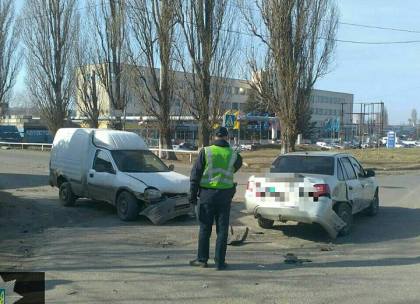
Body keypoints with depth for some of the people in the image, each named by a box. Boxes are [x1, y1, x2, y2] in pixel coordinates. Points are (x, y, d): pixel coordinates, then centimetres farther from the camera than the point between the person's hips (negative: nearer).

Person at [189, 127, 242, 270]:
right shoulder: (234, 155, 0)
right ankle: (220, 262, 10)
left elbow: (195, 174, -5)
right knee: (222, 229, 7)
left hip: (207, 194, -1)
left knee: (205, 228, 9)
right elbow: (237, 166, 20)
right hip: (225, 195, 1)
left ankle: (202, 259, 16)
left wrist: (193, 194, 0)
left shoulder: (205, 152, -4)